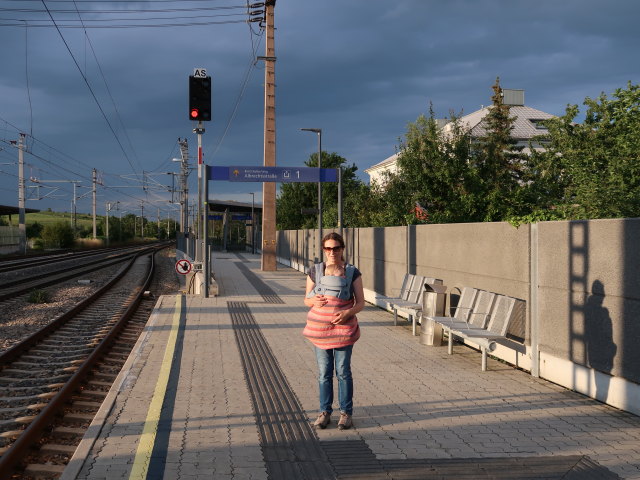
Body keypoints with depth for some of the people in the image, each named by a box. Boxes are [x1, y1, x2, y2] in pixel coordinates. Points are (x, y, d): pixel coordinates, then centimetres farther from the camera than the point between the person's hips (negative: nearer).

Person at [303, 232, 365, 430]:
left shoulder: (352, 272, -1)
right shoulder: (315, 271, 2)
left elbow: (360, 302, 0)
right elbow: (306, 300, 8)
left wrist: (346, 313, -19)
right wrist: (314, 300, -15)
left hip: (343, 328, -1)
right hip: (320, 328, 2)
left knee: (343, 371, 3)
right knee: (324, 372, 7)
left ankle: (346, 413, 14)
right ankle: (325, 412, 18)